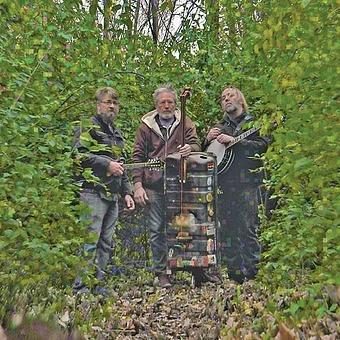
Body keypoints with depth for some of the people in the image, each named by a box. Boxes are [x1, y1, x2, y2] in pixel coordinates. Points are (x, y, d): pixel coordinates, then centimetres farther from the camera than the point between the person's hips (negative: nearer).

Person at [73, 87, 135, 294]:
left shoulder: (117, 134, 25)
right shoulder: (88, 127, 1)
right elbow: (79, 155, -13)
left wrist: (127, 192, 21)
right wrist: (107, 164, -14)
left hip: (113, 195, 8)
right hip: (93, 192, -8)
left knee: (106, 243, 10)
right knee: (90, 241, -9)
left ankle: (98, 282, 18)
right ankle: (81, 285, -1)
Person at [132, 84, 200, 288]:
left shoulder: (184, 123, 11)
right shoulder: (146, 126, 10)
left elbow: (196, 144, 1)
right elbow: (138, 156, 7)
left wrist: (189, 148, -25)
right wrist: (138, 185, -2)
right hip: (153, 187, 0)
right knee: (157, 230, 3)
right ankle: (161, 273, 13)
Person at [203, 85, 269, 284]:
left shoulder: (254, 122, 8)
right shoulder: (220, 127, 21)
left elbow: (262, 145, -9)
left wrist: (233, 140, -17)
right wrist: (209, 140, 0)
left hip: (247, 182, -4)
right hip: (224, 184, 5)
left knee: (248, 229, -7)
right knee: (226, 230, 4)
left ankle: (252, 273, 1)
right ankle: (234, 274, 13)